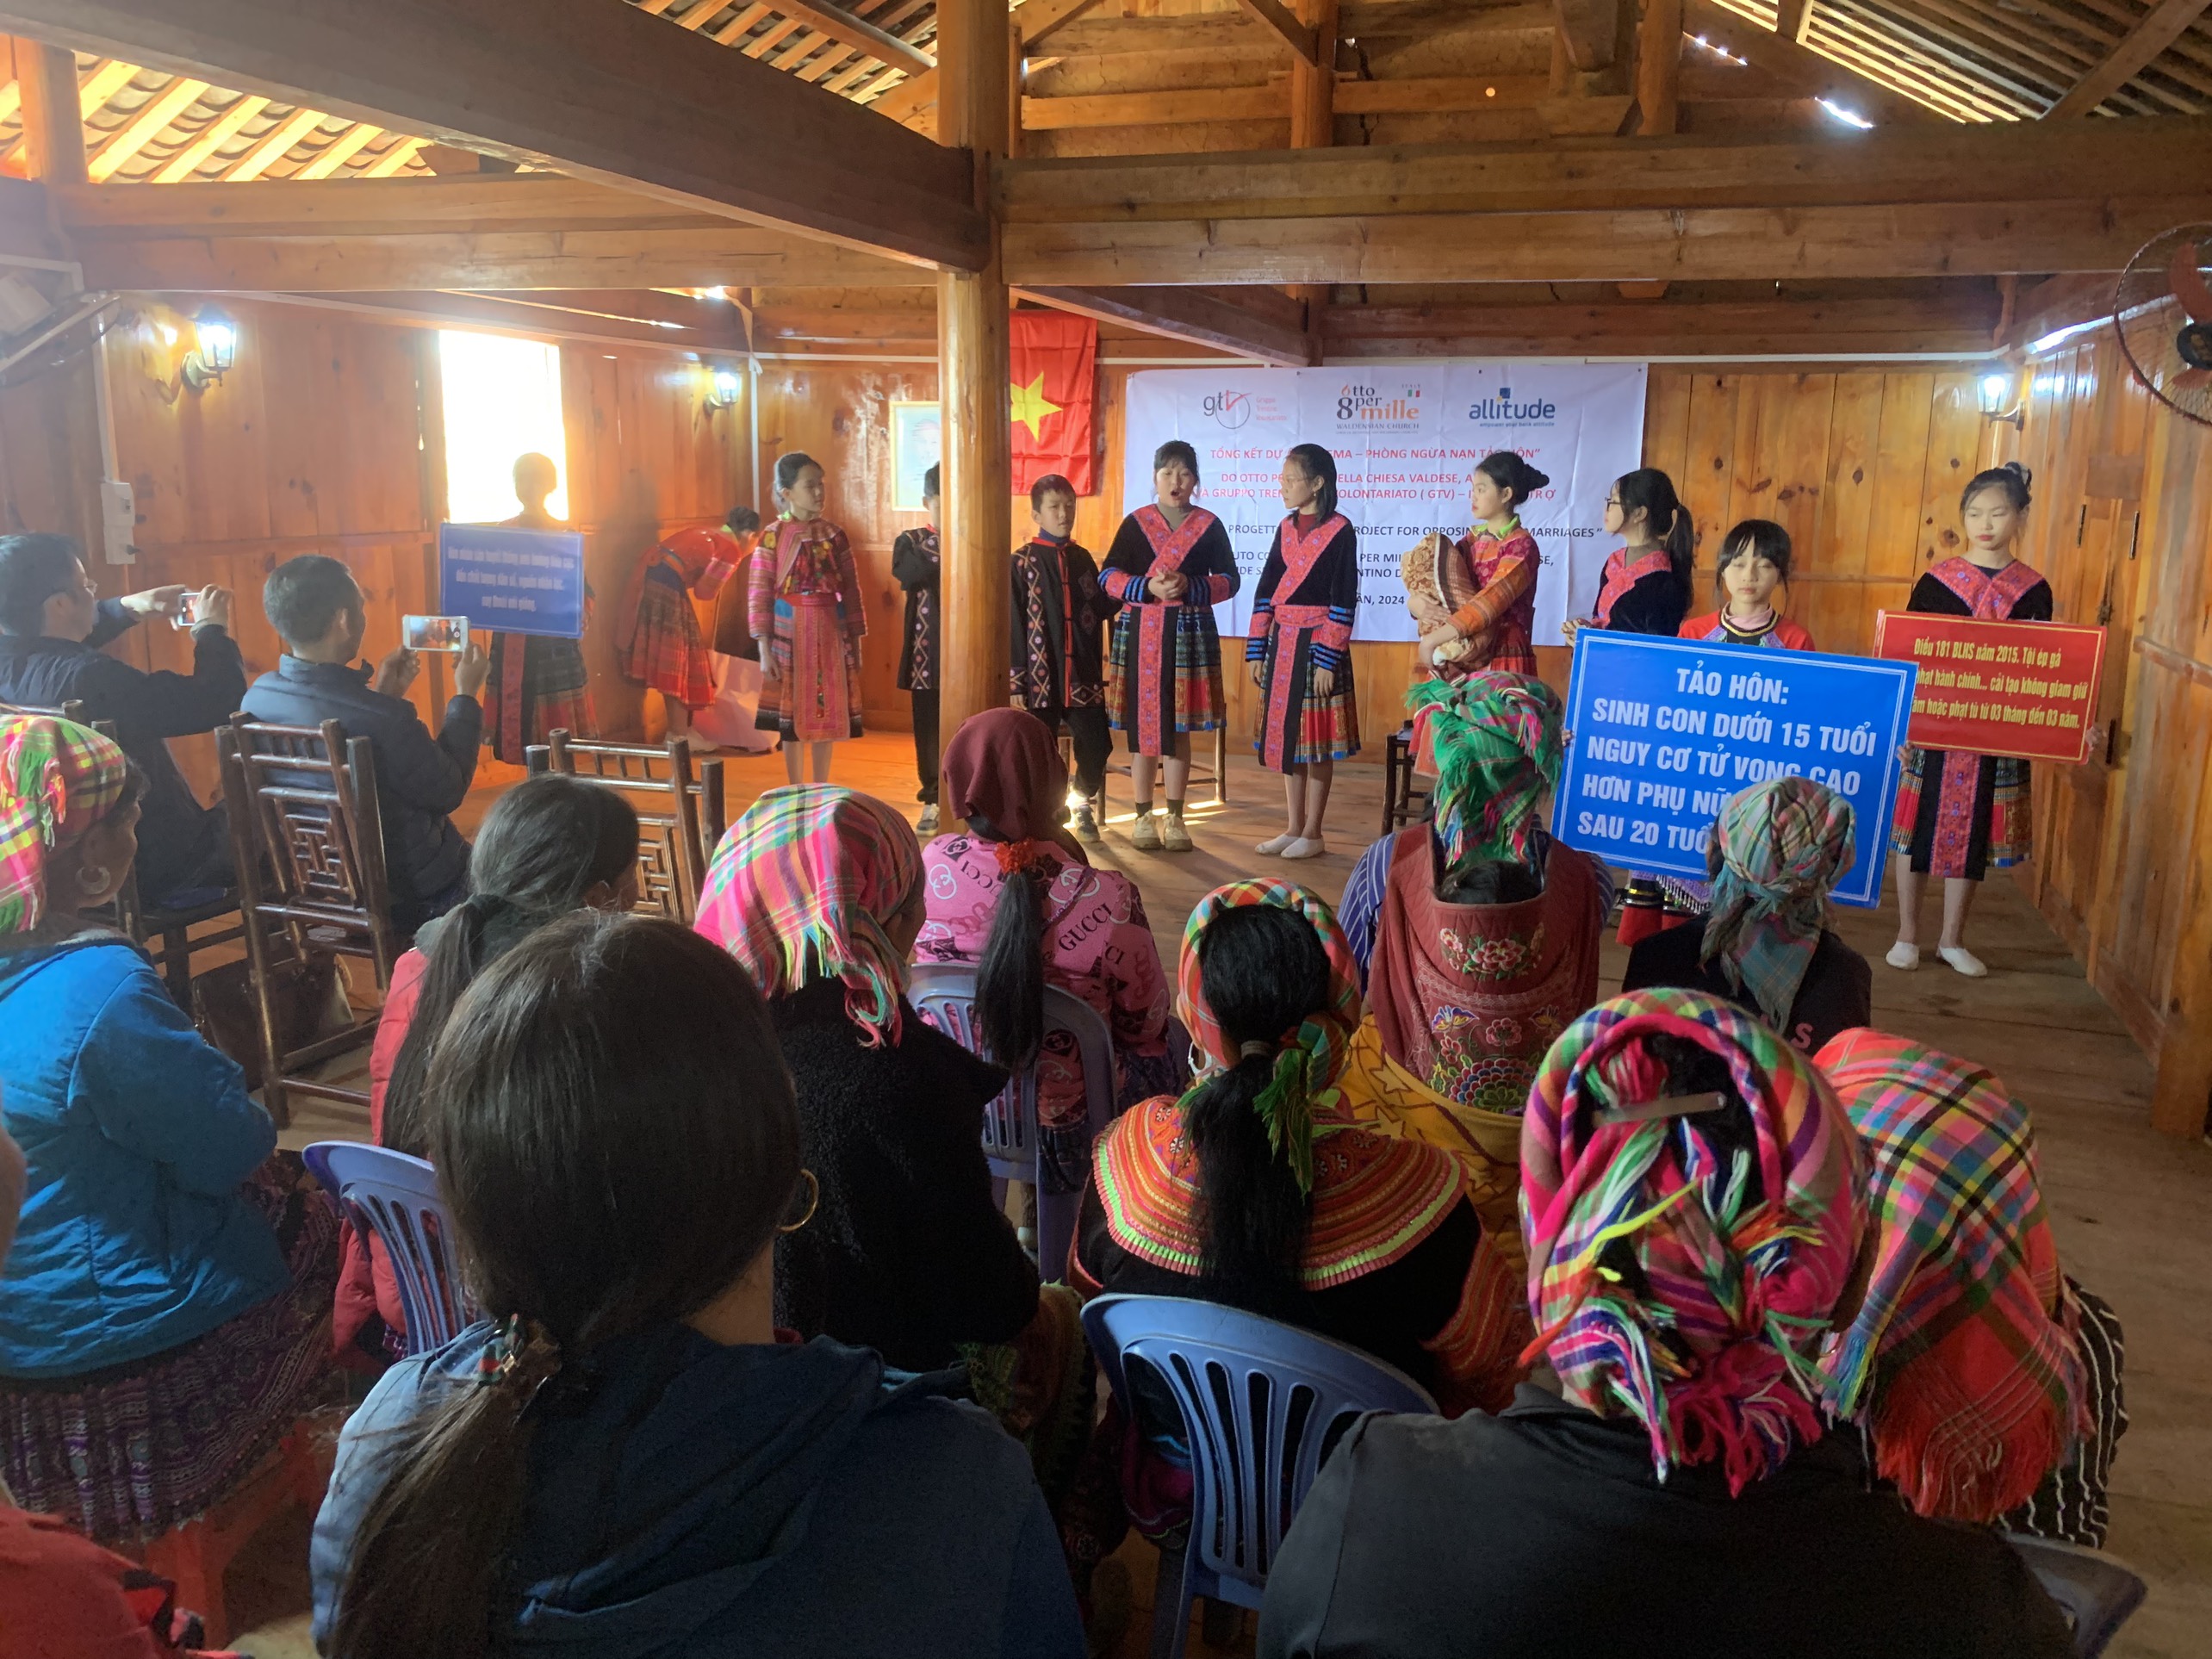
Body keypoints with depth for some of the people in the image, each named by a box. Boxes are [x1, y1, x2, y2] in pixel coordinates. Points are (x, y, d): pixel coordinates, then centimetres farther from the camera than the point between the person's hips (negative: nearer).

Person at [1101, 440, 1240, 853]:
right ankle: (1143, 818, 12)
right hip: (1140, 632, 0)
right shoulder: (1135, 523, 4)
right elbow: (1108, 576, -2)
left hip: (1190, 633, 0)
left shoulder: (1209, 525, 5)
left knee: (1179, 729, 5)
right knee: (1142, 726, 2)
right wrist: (1150, 588, -17)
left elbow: (1228, 580, 2)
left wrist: (1189, 586, -14)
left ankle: (1175, 819, 13)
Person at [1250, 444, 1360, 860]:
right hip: (1282, 642, 7)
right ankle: (1293, 828, 19)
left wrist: (1328, 658, -16)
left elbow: (1343, 601, -12)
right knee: (1285, 735, 10)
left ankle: (1312, 833, 9)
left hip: (1317, 643, -7)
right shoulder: (1286, 528, 10)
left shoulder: (1339, 531, -8)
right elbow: (1265, 590, 10)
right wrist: (1257, 650, 6)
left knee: (1316, 740, 1)